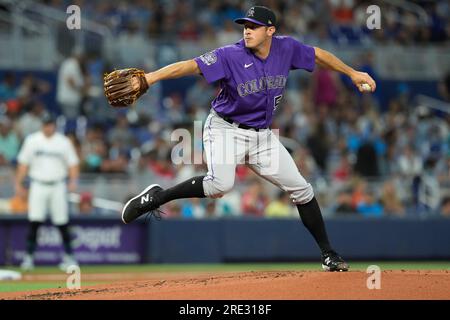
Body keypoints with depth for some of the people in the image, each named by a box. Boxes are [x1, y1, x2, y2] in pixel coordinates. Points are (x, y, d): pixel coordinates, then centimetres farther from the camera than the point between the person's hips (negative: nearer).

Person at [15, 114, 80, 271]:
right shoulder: (32, 140, 4)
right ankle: (29, 256, -5)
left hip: (58, 186, 0)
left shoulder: (63, 142, 4)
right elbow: (23, 163, 7)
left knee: (62, 223, 1)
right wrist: (18, 183, 1)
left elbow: (73, 163, 4)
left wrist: (73, 181, -11)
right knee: (34, 221, -9)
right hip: (38, 185, 0)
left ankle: (68, 256, 11)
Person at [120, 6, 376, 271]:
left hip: (262, 135, 5)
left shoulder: (286, 48, -5)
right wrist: (151, 78, -43)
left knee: (302, 189, 4)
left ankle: (328, 255, 17)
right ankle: (156, 197, -15)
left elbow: (318, 55, 13)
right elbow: (191, 66, -30)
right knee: (220, 184, -33)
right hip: (226, 129, -5)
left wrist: (352, 73, 19)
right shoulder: (231, 56, -19)